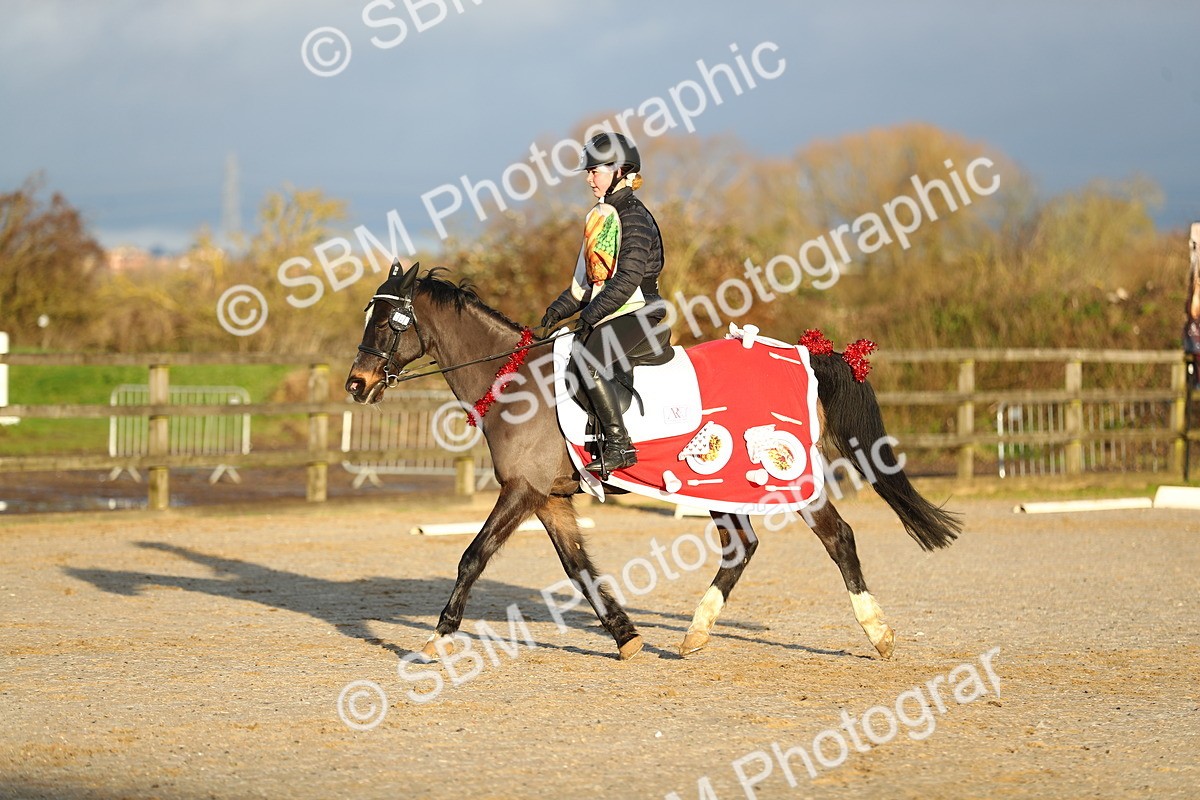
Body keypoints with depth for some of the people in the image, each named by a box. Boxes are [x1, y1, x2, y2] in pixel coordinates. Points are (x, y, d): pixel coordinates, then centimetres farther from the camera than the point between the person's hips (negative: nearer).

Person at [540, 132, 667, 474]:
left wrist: (592, 315, -22)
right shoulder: (599, 217, 17)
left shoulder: (634, 218, -11)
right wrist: (560, 309, 10)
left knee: (586, 362, -29)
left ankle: (619, 446, -27)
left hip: (638, 313, -10)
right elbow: (586, 278, 22)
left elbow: (627, 278, -20)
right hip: (607, 315, 10)